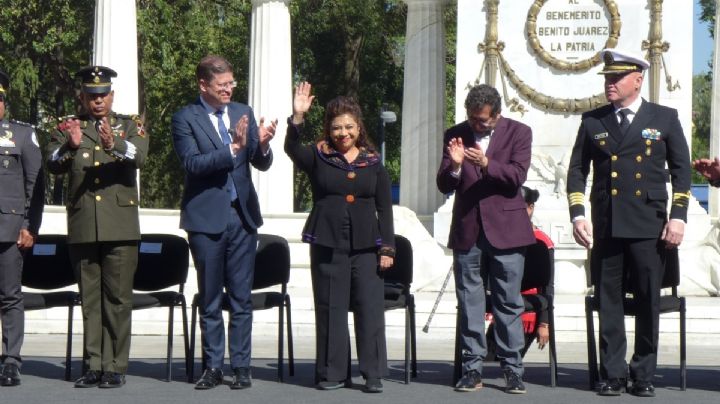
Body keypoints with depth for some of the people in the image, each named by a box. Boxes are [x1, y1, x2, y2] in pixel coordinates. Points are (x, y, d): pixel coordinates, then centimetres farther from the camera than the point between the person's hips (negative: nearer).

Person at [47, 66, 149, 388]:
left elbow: (139, 156, -11)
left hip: (120, 227, -1)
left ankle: (115, 367, 2)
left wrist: (114, 144, -31)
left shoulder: (130, 125, 9)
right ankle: (94, 365, 10)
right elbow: (53, 164, -4)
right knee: (90, 299, 5)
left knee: (117, 298, -2)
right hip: (82, 227, 2)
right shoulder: (69, 126, 11)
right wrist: (70, 146, -25)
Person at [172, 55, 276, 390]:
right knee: (210, 300, 6)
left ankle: (241, 366, 9)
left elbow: (262, 164, 8)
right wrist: (232, 149, -25)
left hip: (242, 215, 3)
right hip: (206, 218, -3)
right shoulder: (185, 119, -3)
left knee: (241, 298, 3)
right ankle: (213, 366, 14)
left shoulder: (243, 113, 9)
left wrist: (262, 144, -14)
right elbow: (193, 163, -16)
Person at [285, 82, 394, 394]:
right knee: (330, 309, 5)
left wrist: (387, 248, 2)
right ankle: (332, 373, 13)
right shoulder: (318, 157, 4)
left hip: (366, 245, 1)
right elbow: (292, 149, -16)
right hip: (327, 244, 0)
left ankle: (373, 373, 6)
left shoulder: (373, 162, 7)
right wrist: (297, 118, -31)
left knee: (370, 308, -2)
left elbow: (385, 209, 8)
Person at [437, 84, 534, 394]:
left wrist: (487, 163, -27)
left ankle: (512, 369, 4)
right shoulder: (456, 135, 6)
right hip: (467, 231, 2)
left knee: (509, 302, 0)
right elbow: (444, 186, 3)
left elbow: (517, 176, -12)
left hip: (505, 229, -2)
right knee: (469, 303, 5)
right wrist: (454, 165, -18)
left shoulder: (518, 133, 1)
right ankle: (472, 368, 10)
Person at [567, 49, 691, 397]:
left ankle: (643, 375, 10)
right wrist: (577, 215, 0)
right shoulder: (592, 121, 11)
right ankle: (613, 374, 8)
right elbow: (577, 170, 12)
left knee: (648, 301, 1)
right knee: (608, 302, 2)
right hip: (605, 226, 2)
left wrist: (678, 217, -2)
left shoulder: (664, 119, 7)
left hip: (649, 226, -1)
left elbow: (681, 170, 7)